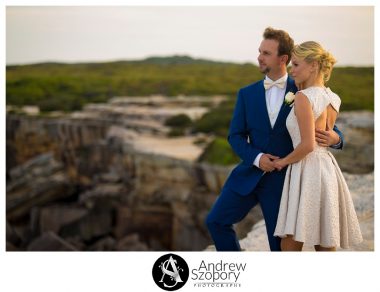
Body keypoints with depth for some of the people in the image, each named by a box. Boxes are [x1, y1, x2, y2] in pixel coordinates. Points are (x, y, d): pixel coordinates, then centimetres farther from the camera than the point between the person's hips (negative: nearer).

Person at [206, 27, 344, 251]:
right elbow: (236, 136, 3)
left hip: (282, 179, -3)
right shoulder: (247, 94, 6)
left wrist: (335, 138, -21)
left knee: (280, 242, 4)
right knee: (216, 221, -1)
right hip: (250, 174, 3)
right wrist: (256, 157, -15)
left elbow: (327, 128, 4)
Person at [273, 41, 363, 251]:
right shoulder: (333, 99, 11)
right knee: (325, 247, 12)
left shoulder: (303, 97, -13)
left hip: (307, 172, -9)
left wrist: (284, 161, -3)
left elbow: (308, 145, -19)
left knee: (290, 246, -2)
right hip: (328, 169, 9)